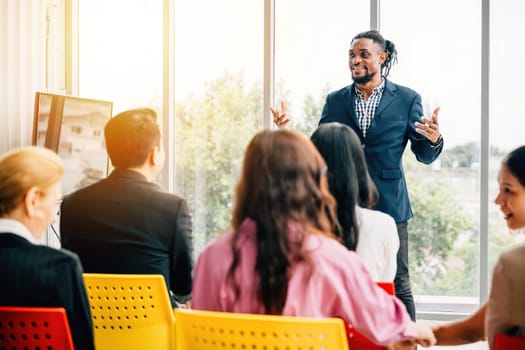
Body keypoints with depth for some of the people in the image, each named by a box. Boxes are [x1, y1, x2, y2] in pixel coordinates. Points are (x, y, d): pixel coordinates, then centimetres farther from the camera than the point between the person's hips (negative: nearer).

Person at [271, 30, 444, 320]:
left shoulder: (406, 99, 3)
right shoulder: (335, 101, 9)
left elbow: (424, 155, 4)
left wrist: (433, 140, -18)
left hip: (389, 206, -2)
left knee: (397, 285, 2)